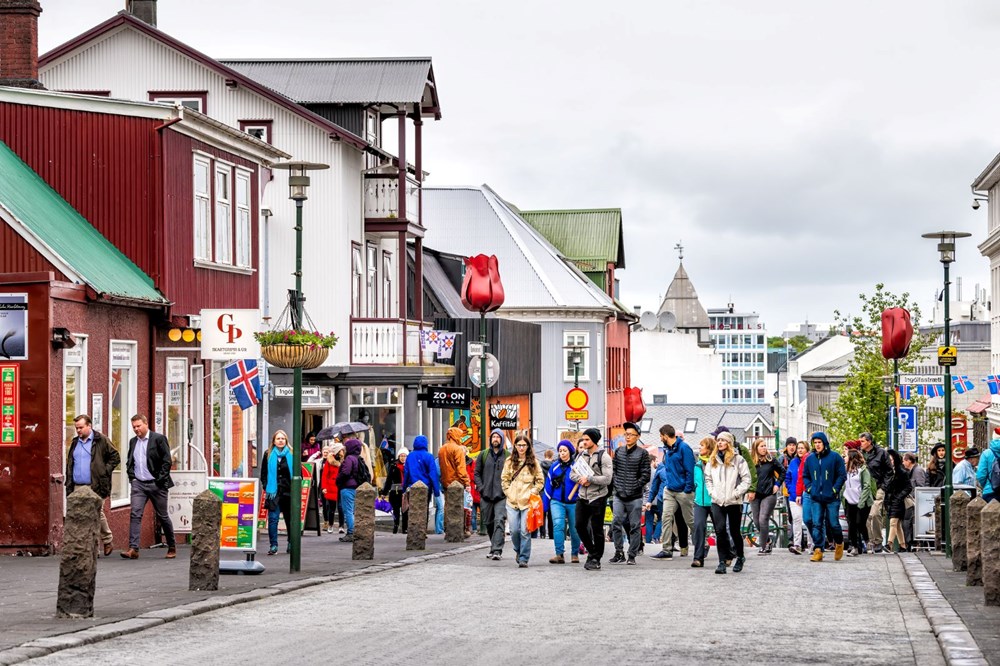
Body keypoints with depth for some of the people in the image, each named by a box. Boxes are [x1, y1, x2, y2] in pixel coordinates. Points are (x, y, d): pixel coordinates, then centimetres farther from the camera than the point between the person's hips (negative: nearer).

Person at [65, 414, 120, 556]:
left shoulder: (101, 441, -1)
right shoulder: (75, 443, 17)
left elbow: (115, 457, 0)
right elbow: (69, 465, 21)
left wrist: (105, 472, -8)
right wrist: (69, 486, 12)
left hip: (95, 487, -5)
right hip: (77, 487, 5)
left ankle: (107, 542, 15)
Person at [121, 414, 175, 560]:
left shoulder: (158, 439, -5)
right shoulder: (133, 441, 12)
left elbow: (167, 461, -8)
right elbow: (129, 461, 22)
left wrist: (160, 479, -12)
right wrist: (131, 476, 7)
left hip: (156, 484, -4)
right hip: (138, 484, 4)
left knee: (162, 516, 6)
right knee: (135, 515, -11)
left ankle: (172, 547, 20)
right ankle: (133, 549, -16)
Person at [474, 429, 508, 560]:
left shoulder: (508, 456, 3)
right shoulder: (483, 455, 9)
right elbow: (477, 473, 12)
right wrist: (481, 488, -1)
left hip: (502, 496, -3)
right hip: (486, 495, 3)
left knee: (499, 521, -15)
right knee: (488, 523, 10)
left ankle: (497, 550, -20)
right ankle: (495, 546, 27)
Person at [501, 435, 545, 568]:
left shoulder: (533, 462, 5)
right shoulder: (509, 461, 8)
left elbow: (540, 481, 8)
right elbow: (504, 479, 13)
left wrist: (532, 493, -3)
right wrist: (508, 493, 1)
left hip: (527, 502, -2)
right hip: (512, 501, 2)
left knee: (525, 531, -8)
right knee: (514, 530, -1)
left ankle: (523, 558, -2)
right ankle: (518, 550, 27)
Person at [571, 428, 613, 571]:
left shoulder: (603, 456, -7)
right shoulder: (581, 455, 12)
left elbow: (607, 479, -14)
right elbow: (572, 474, 10)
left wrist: (589, 479, -15)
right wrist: (581, 480, -11)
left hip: (598, 498, -6)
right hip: (582, 497, 6)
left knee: (597, 529, 0)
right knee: (580, 525, 3)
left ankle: (596, 559, 11)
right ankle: (592, 552, 22)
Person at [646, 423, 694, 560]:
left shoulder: (683, 448, -11)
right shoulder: (667, 449, 12)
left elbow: (690, 470, -15)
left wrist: (688, 490, -18)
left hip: (683, 491, -7)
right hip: (669, 490, 7)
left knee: (690, 521, 3)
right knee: (666, 518, -4)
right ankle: (666, 550, -4)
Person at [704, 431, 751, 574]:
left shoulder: (738, 459, -4)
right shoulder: (712, 460, 9)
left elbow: (747, 480, -5)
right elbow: (708, 478, 17)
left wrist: (735, 494, -12)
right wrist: (712, 492, 1)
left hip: (734, 502, -3)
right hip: (717, 502, 3)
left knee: (734, 531, 8)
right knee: (719, 530, -11)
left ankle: (740, 558, 30)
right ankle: (722, 562, -9)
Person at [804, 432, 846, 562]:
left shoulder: (835, 457, -3)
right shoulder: (810, 459, 9)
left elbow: (842, 475, -2)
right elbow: (806, 476, 20)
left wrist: (835, 489, -10)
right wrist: (809, 488, 4)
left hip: (831, 498, -3)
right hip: (815, 499, 3)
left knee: (833, 523, 2)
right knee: (816, 524, -4)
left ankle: (839, 544, 29)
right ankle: (818, 551, -4)